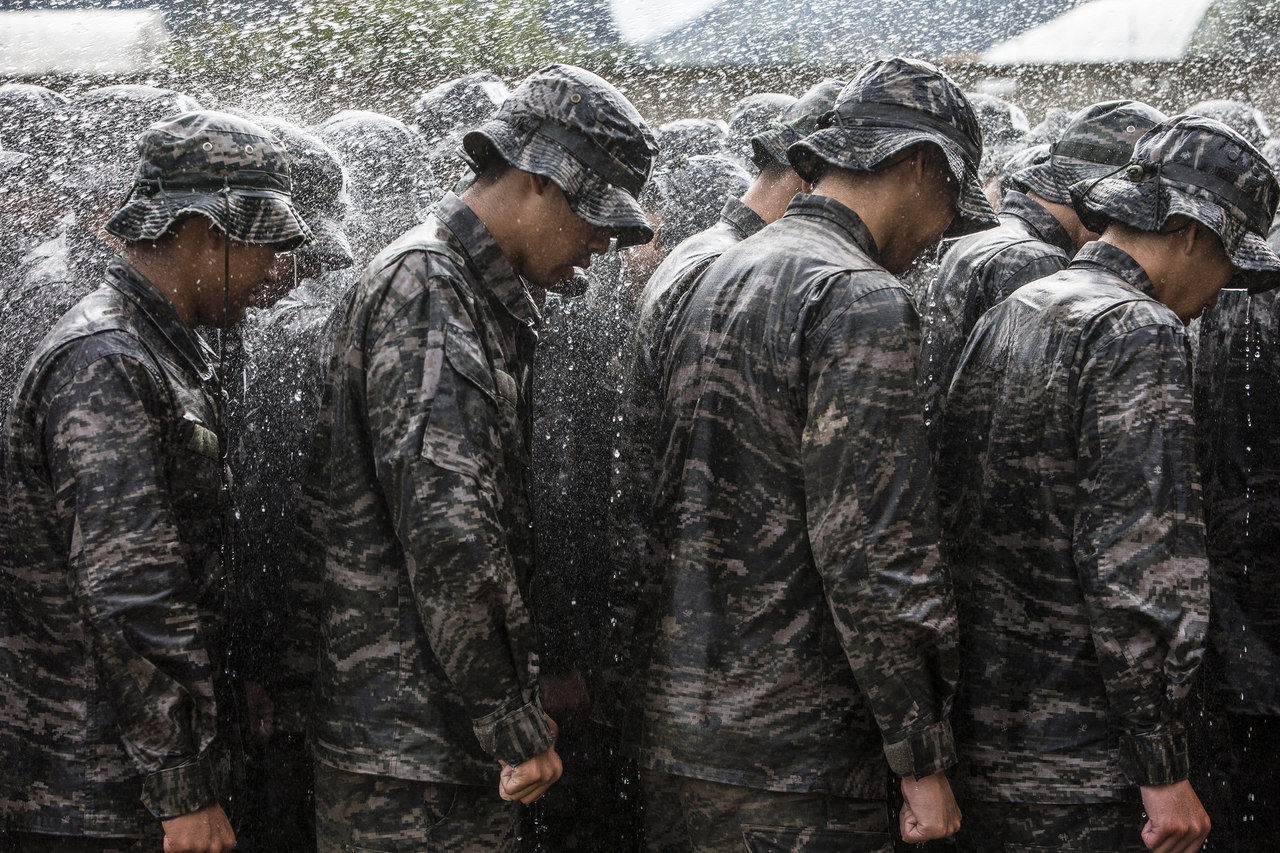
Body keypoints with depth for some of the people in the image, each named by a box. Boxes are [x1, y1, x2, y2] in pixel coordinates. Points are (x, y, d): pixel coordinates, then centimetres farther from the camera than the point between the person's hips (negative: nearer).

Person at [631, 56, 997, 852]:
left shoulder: (720, 277, 15)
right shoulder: (862, 301, -14)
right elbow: (872, 550, -19)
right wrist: (923, 758, -14)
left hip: (676, 726, 9)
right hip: (793, 750, -9)